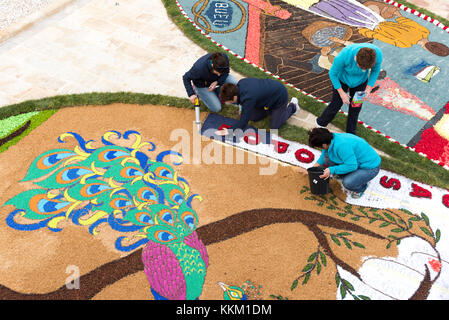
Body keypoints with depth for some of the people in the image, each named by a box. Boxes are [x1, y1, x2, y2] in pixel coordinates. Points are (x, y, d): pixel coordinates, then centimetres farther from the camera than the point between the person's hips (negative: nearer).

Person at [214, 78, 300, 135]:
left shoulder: (248, 99, -40)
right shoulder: (241, 83, -17)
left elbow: (244, 121, -34)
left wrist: (229, 131, -29)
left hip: (280, 97, -8)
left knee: (274, 126, 2)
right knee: (253, 117, 7)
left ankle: (292, 107, 20)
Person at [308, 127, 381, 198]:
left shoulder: (342, 145, -35)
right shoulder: (333, 137, -7)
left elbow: (352, 166, -32)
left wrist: (332, 170, -27)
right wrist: (319, 162, 11)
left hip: (370, 167, -9)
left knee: (348, 183, -33)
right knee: (327, 159, 0)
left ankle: (361, 187, 3)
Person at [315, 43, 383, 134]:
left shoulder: (377, 54, -34)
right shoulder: (344, 55, -42)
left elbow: (376, 70, -9)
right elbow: (332, 73, -22)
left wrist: (369, 88, -15)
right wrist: (342, 93, -18)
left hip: (360, 81, 2)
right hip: (342, 79, -2)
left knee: (355, 107, 13)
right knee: (336, 104, 10)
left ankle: (350, 134, 36)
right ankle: (321, 123, 40)